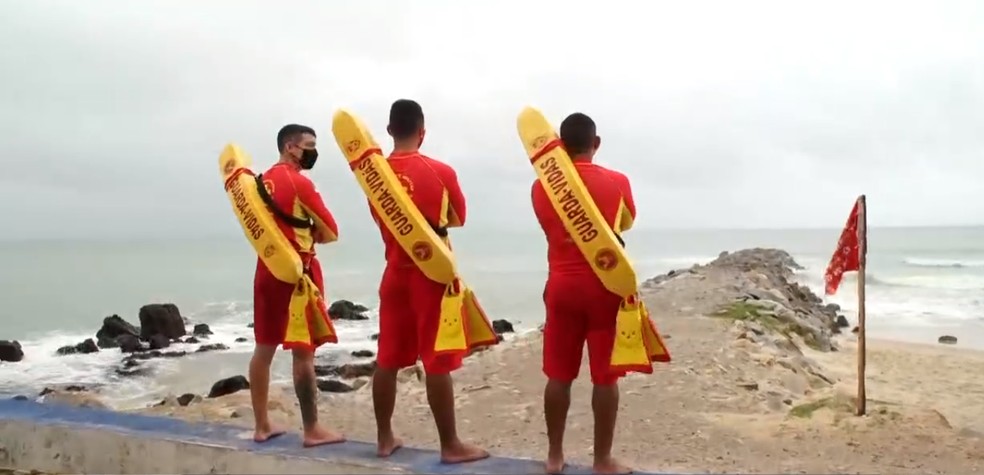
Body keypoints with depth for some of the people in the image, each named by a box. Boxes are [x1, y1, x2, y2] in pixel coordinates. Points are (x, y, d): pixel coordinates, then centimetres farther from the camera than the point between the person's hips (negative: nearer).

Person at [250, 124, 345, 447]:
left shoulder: (263, 181, 12)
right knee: (304, 353, -4)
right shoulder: (299, 183, -12)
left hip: (267, 269, 8)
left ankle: (262, 425, 18)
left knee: (264, 348, 11)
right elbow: (330, 233, -9)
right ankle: (312, 430, 1)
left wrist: (299, 234, 7)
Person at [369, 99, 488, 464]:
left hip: (395, 274, 5)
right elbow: (458, 219, 4)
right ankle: (450, 445, 6)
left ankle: (385, 438, 21)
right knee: (437, 363, -1)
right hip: (433, 275, -5)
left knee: (387, 359, 11)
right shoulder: (440, 172, -10)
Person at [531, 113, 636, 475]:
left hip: (561, 286, 2)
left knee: (558, 375, 10)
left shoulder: (542, 186, -1)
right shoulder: (616, 182, -5)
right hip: (605, 286, -2)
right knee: (605, 376, 4)